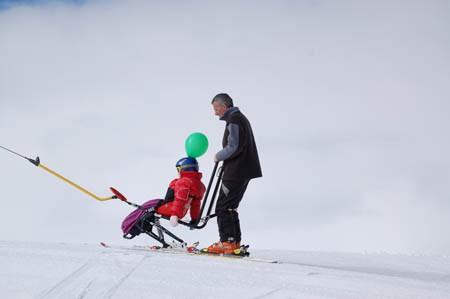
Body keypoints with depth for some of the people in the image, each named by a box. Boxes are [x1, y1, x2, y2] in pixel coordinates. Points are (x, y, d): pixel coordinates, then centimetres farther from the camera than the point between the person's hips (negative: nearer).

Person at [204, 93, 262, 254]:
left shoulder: (234, 120, -14)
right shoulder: (240, 118, 19)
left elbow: (233, 148, -22)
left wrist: (218, 156, -7)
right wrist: (222, 157, 13)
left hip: (236, 173, -11)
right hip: (243, 171, 11)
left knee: (223, 207, -7)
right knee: (230, 207, 15)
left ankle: (227, 242, -7)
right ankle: (235, 242, 18)